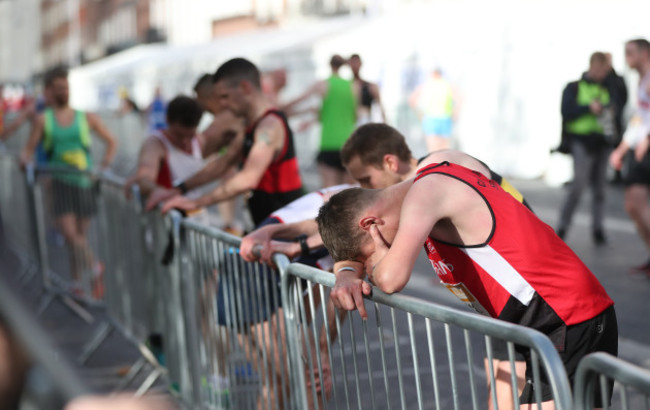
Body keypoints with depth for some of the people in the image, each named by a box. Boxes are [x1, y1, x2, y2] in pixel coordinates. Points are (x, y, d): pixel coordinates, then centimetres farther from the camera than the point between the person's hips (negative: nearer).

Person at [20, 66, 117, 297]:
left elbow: (111, 141, 17)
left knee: (79, 236, 3)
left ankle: (75, 284, 17)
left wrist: (106, 163, 4)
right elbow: (28, 149, 4)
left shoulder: (86, 118, 8)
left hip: (84, 183, 1)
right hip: (60, 183, -1)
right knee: (69, 234, -13)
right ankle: (95, 268, 8)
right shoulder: (44, 120, 4)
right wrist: (26, 160, -17)